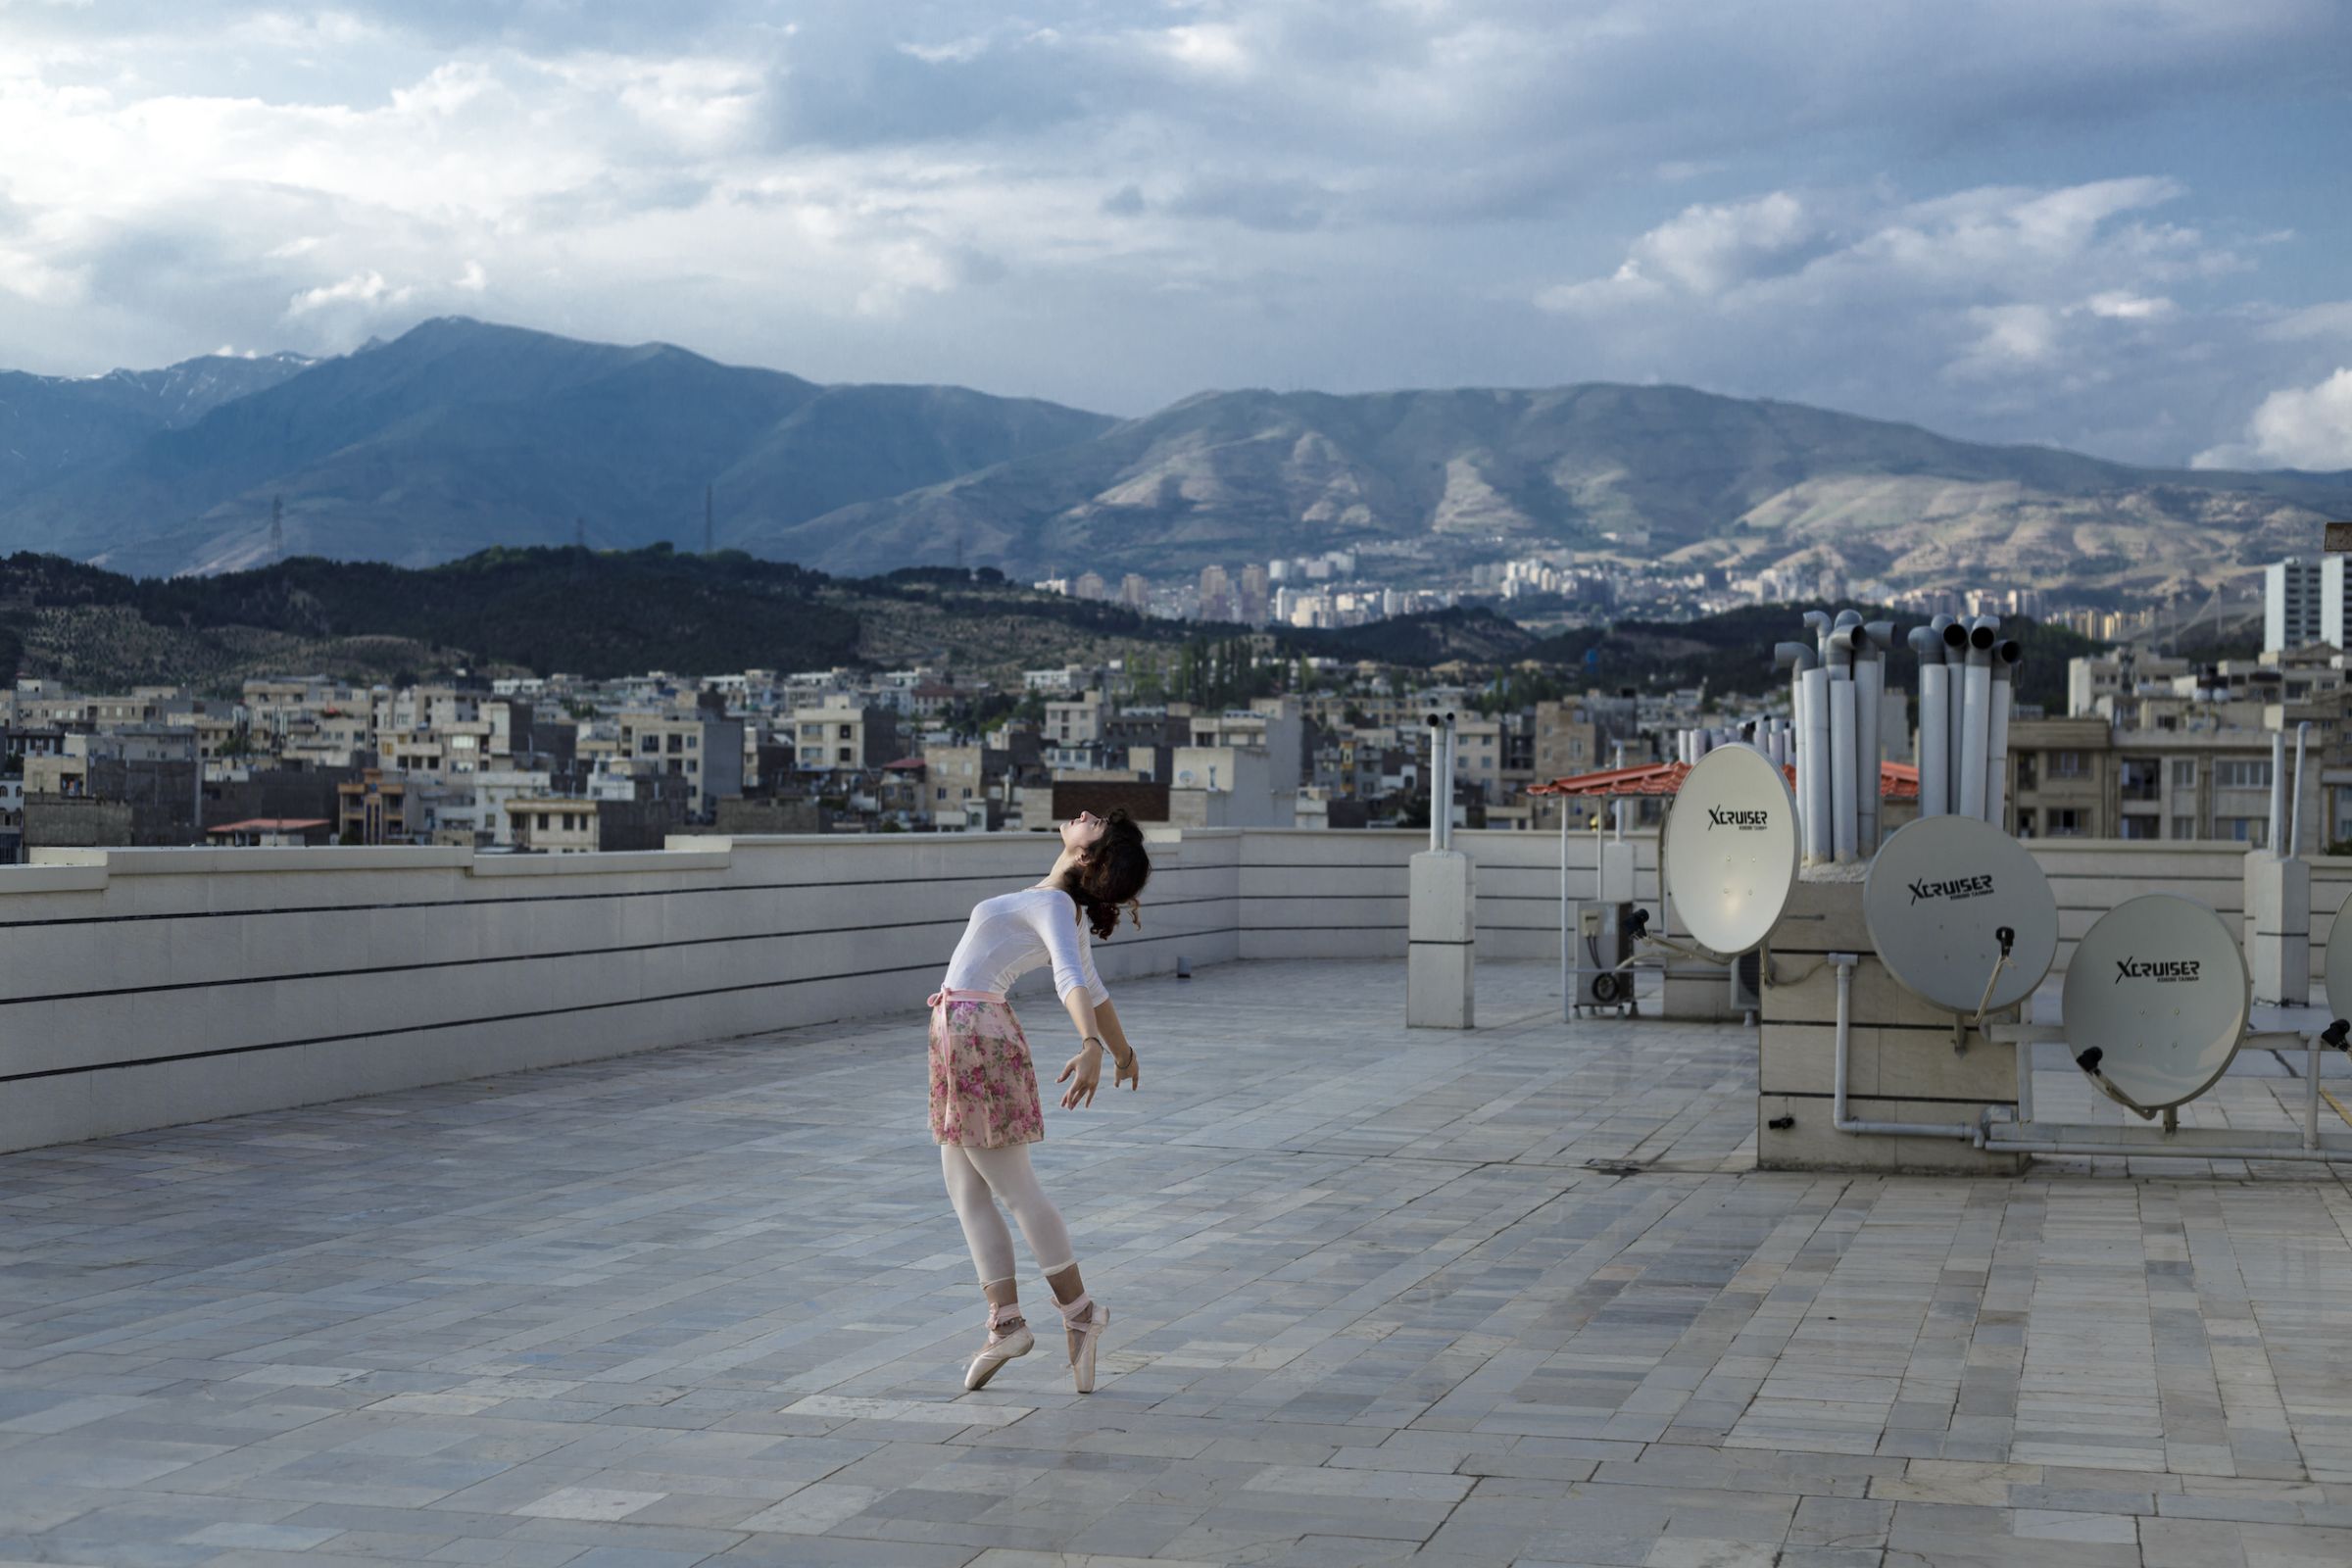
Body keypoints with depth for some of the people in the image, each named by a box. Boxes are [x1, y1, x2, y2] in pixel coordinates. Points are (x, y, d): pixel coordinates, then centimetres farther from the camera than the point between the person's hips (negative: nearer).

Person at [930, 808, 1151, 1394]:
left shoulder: (1053, 907, -16)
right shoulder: (1063, 908, 10)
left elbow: (1073, 982, -33)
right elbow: (1093, 990, 22)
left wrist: (1092, 1047, -49)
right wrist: (1123, 1052, 36)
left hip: (974, 1034, -9)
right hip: (960, 1032, 9)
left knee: (1015, 1189, -3)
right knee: (967, 1195, 9)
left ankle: (1079, 1310, 6)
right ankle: (1005, 1323, 9)